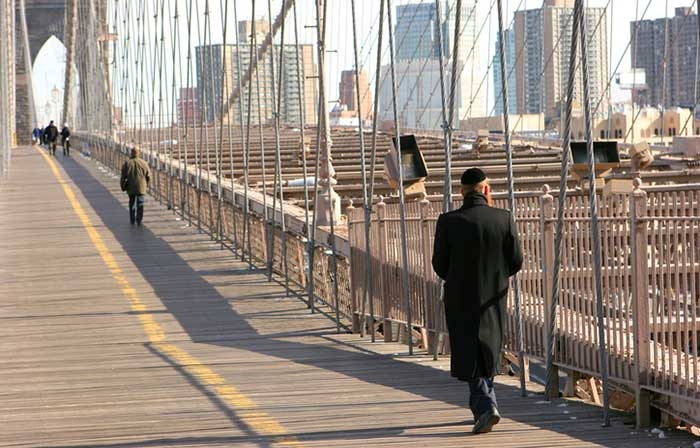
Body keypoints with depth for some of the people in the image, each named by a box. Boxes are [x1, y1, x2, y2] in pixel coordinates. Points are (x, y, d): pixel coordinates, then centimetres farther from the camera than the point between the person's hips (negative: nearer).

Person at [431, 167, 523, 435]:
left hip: (461, 301, -2)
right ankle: (481, 405, 31)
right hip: (494, 299, 2)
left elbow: (440, 265, -5)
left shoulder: (448, 222, -12)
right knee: (488, 350, 19)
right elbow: (516, 262, -4)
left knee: (470, 355, 3)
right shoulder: (504, 219, -9)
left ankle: (485, 406, -14)